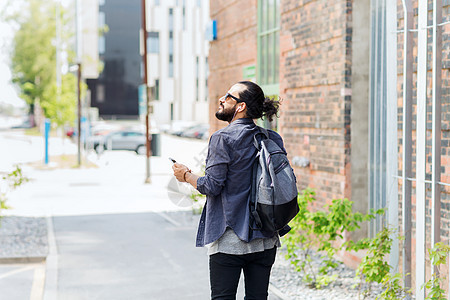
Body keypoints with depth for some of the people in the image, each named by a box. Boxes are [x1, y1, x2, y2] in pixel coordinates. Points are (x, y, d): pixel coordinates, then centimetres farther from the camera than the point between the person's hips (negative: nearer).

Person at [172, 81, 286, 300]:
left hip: (229, 240, -6)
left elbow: (211, 186, -13)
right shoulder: (273, 139, 6)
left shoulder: (223, 138, -11)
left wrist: (186, 176, 4)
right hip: (265, 240, 6)